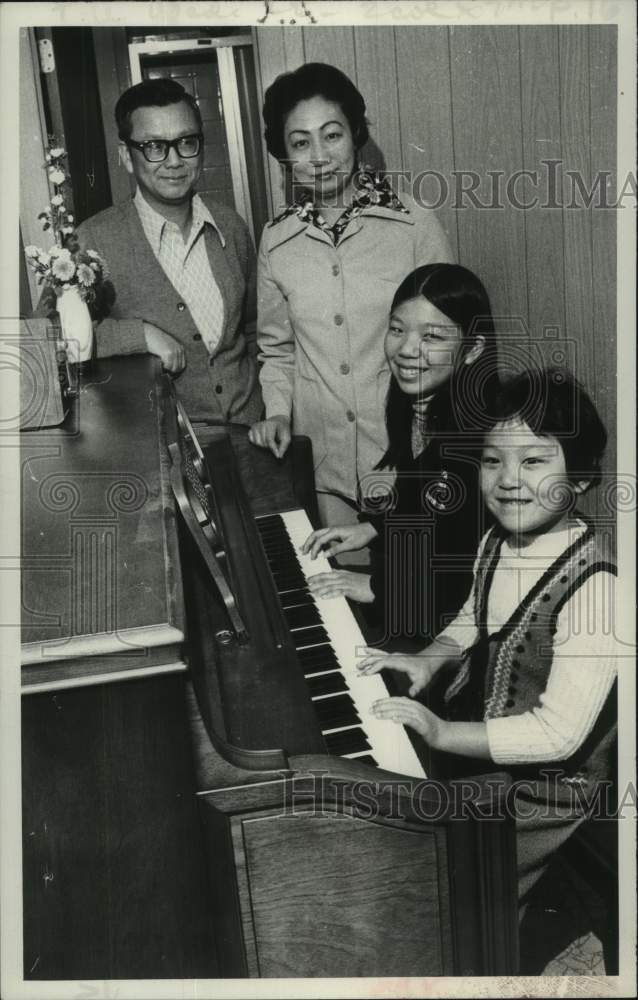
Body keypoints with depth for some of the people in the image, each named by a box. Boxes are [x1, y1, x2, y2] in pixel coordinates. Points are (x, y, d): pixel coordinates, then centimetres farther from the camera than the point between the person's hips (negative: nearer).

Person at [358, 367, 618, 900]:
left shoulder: (592, 586, -30)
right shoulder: (500, 540, -5)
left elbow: (560, 733, -29)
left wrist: (444, 734, -31)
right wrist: (431, 658, -3)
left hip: (542, 784, -8)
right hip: (474, 725, 8)